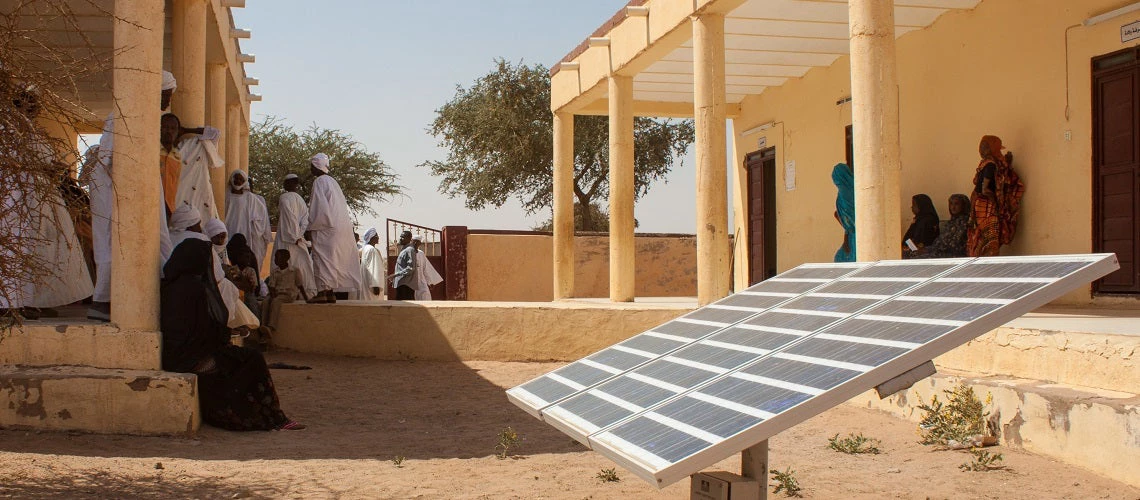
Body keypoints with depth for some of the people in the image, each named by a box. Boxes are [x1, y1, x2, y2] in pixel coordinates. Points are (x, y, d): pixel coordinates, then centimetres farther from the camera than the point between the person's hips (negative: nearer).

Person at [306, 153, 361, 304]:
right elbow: (342, 205, 21)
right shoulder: (332, 181, 18)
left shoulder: (319, 182, -8)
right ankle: (331, 293, 9)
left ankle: (323, 292, -11)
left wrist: (311, 229, -11)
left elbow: (319, 208, -15)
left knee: (322, 258, -7)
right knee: (334, 260, 8)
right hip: (341, 227, 9)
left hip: (325, 229, -9)